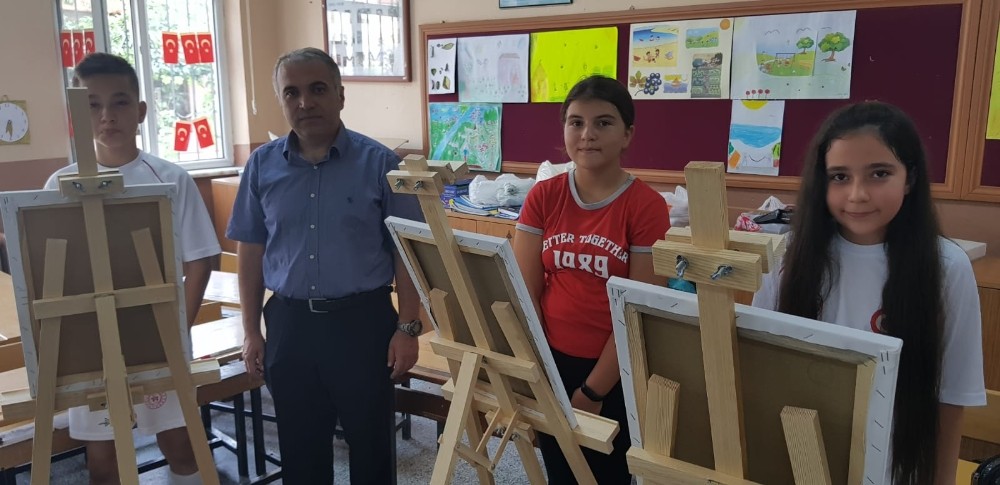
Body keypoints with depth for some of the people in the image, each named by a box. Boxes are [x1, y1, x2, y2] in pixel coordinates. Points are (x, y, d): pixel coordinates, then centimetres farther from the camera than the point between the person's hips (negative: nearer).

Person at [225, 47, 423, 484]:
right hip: (289, 322, 3)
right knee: (299, 447, 17)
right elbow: (251, 252, 8)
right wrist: (251, 331, 5)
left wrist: (407, 328, -8)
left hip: (363, 320, -2)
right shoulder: (262, 165, 3)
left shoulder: (379, 163, -6)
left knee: (371, 441, 11)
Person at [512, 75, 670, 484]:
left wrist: (593, 391, -11)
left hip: (615, 374, -3)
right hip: (553, 362, 3)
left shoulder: (647, 207, -12)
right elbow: (526, 292, -1)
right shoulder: (543, 197, -1)